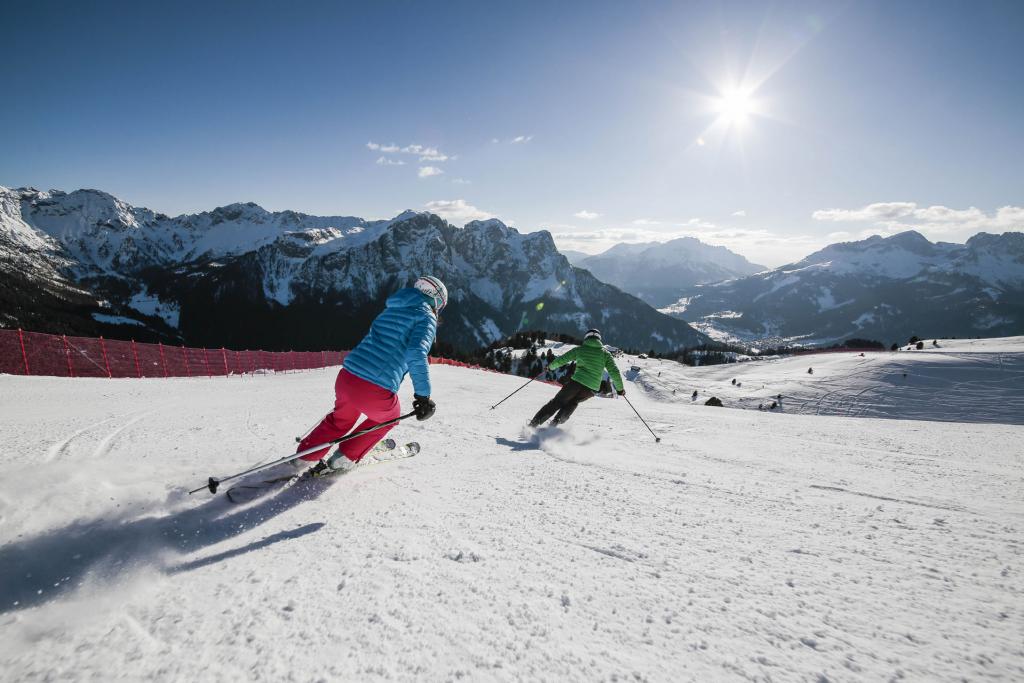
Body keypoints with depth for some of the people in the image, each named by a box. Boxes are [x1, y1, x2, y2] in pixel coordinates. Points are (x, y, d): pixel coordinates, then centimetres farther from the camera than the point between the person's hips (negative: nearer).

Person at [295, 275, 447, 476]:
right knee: (389, 416, 29)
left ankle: (304, 455, 45)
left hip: (345, 378, 6)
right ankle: (345, 458, 30)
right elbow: (416, 354, -16)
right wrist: (423, 396, -12)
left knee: (341, 418, 36)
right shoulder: (426, 317, -1)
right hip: (375, 392, -6)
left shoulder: (390, 310, 22)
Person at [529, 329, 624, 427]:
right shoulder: (605, 353, 9)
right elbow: (614, 371, 3)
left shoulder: (579, 349, 9)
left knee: (557, 402, 11)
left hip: (576, 382, -1)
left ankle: (534, 422, 5)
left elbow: (562, 359, 12)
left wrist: (551, 366, 29)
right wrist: (620, 388, 12)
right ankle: (556, 421, 10)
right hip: (592, 389, 1)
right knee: (572, 403, 26)